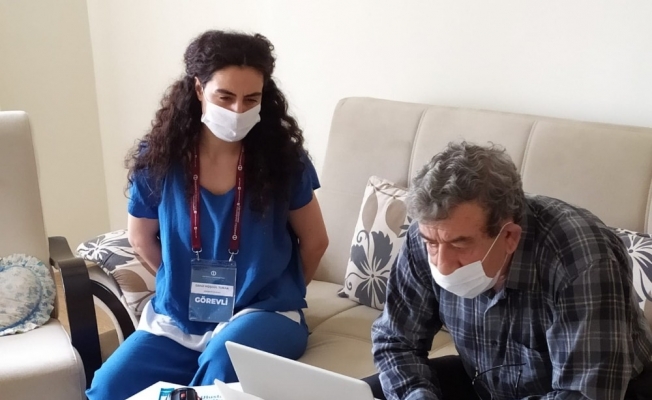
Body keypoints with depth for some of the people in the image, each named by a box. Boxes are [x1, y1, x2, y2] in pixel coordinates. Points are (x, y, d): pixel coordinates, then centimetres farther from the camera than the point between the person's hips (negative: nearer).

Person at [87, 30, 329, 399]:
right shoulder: (159, 157, -5)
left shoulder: (283, 157, -9)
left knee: (222, 361, -34)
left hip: (264, 313, -2)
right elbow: (142, 238, 12)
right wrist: (181, 285, 12)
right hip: (176, 320, 2)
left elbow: (314, 240, 5)